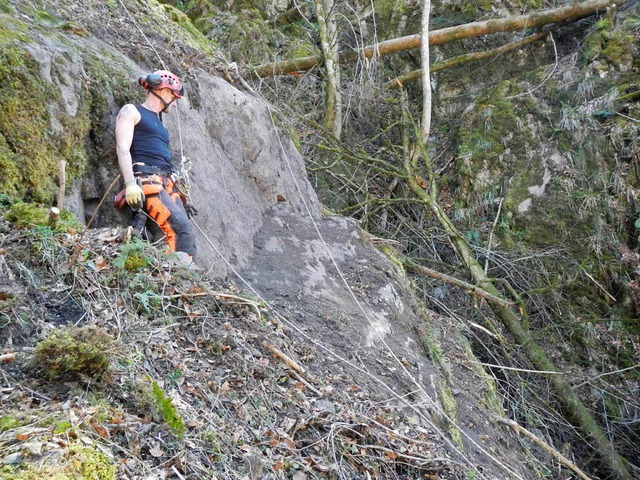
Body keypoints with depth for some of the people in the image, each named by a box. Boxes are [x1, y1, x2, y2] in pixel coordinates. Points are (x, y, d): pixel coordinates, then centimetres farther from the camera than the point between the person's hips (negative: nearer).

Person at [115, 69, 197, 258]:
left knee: (187, 235, -11)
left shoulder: (158, 122, 32)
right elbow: (122, 148, -6)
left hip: (168, 184, 8)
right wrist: (130, 183, -20)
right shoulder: (131, 111, 8)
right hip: (146, 181, -8)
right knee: (181, 228, -26)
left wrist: (181, 197, 23)